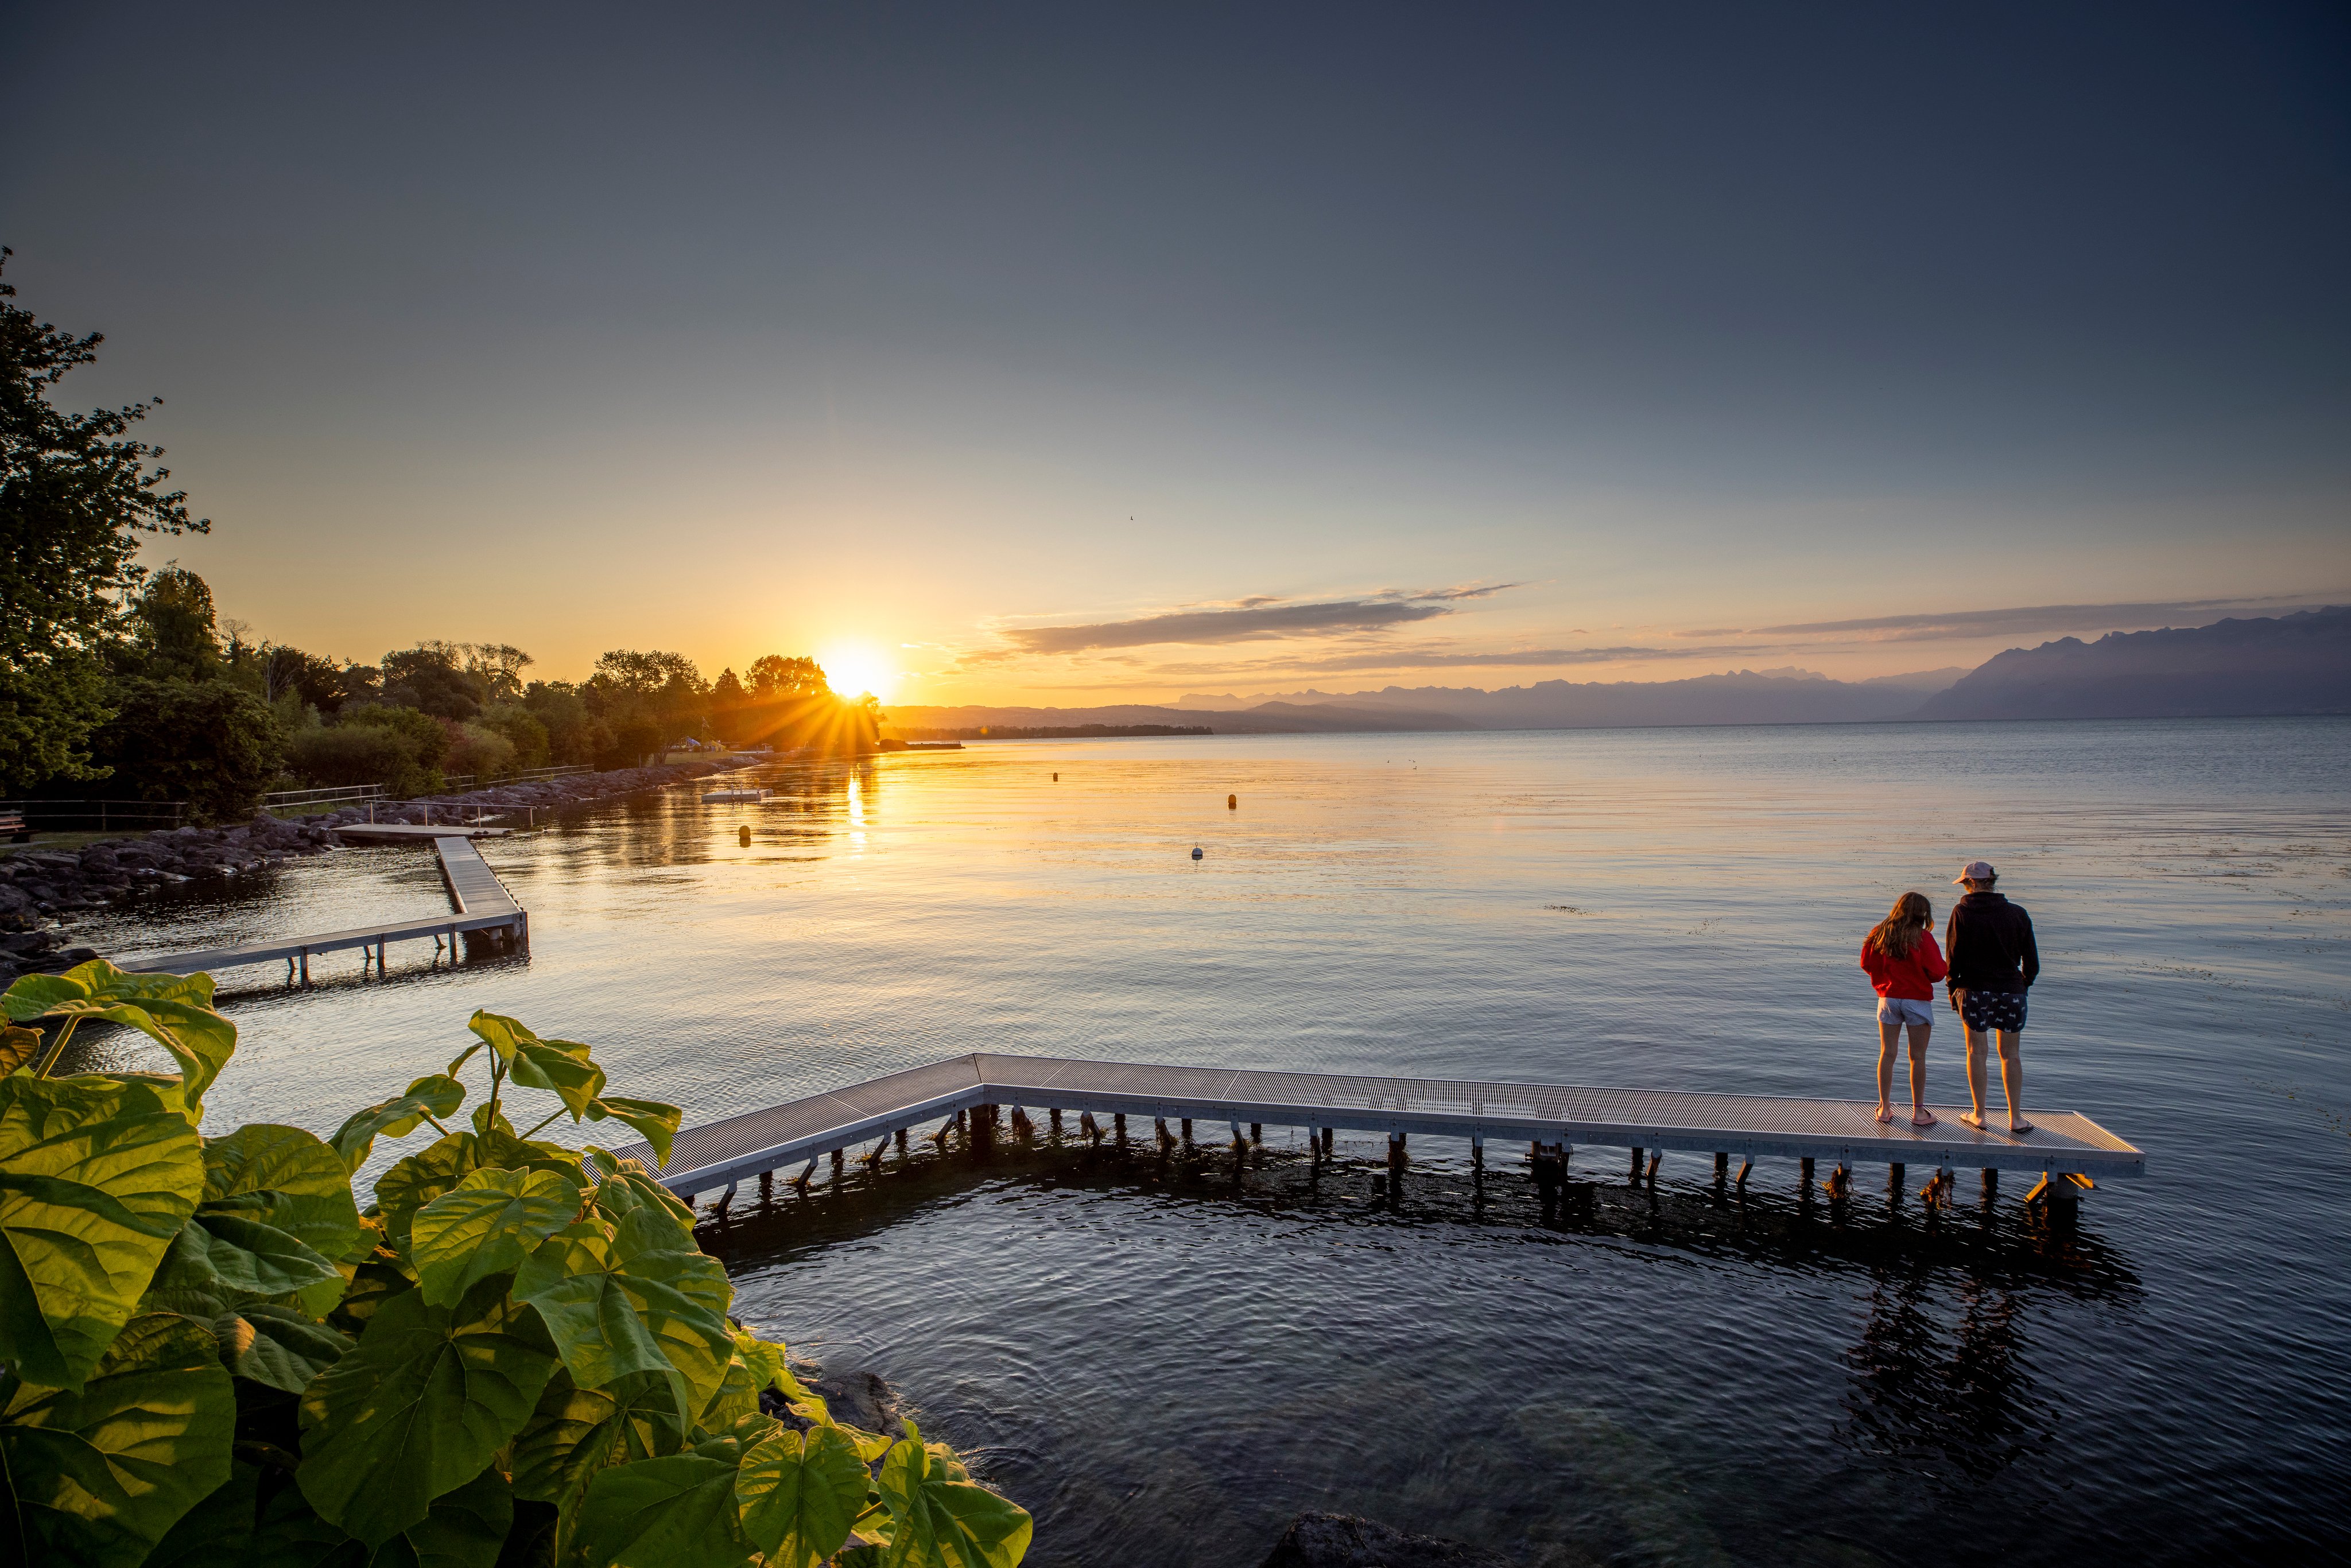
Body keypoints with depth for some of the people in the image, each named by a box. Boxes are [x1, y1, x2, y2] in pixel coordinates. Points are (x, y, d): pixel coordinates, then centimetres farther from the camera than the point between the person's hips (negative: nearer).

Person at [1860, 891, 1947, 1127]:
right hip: (1918, 1000, -3)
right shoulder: (1922, 937, -14)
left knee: (1887, 1054, 9)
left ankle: (1884, 1108, 14)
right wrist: (1919, 975, 8)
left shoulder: (1879, 933, -1)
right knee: (1917, 1057, 5)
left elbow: (1866, 964, 6)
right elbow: (1937, 971, -13)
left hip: (1887, 999, 3)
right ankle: (1918, 1111, 11)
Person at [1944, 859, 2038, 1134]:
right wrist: (2024, 985, 18)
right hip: (2011, 992, 2)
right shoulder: (2017, 914, -1)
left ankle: (1979, 1114, 11)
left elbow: (1954, 956, -5)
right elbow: (2031, 960, 3)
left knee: (1976, 1052, 7)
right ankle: (2016, 1118, 12)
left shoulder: (1962, 912, -7)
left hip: (1974, 990, -2)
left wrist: (1953, 989, 6)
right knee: (2011, 1055, 10)